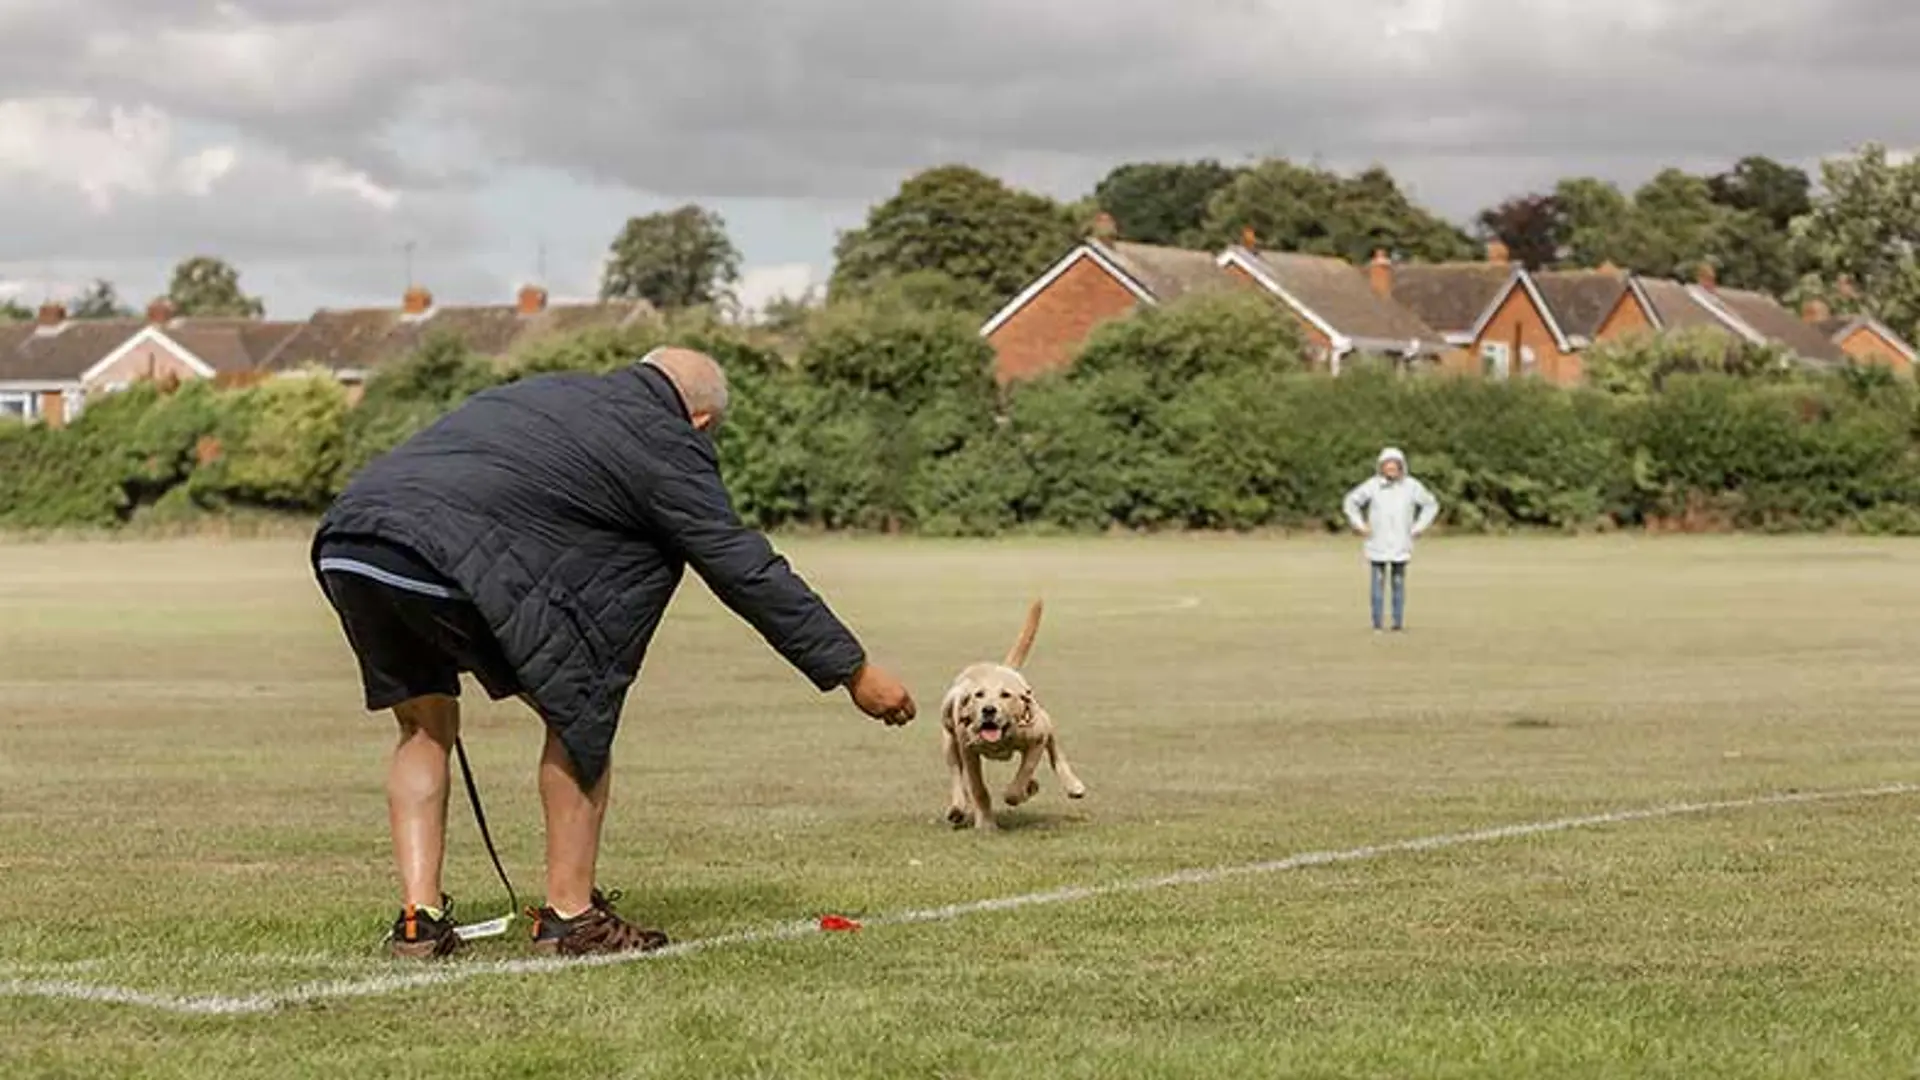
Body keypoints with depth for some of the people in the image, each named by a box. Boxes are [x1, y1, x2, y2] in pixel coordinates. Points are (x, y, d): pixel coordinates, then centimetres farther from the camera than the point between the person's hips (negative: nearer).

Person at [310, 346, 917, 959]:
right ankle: (569, 915, 14)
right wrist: (852, 671, 13)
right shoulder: (666, 444, 10)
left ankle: (419, 918, 16)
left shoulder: (544, 393, 32)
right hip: (446, 557, -8)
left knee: (426, 724, 25)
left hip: (344, 541, 8)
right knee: (579, 712, 10)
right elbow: (746, 570, 8)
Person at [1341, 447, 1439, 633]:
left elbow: (1431, 504, 12)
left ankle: (1398, 622, 8)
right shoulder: (1372, 485, -3)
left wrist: (1418, 527, 5)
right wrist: (1359, 525, 4)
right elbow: (1351, 501, 11)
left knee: (1398, 583, 3)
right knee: (1378, 583, -2)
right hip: (1377, 545, -1)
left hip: (1401, 546, 1)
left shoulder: (1411, 486, -1)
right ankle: (1377, 624, 3)